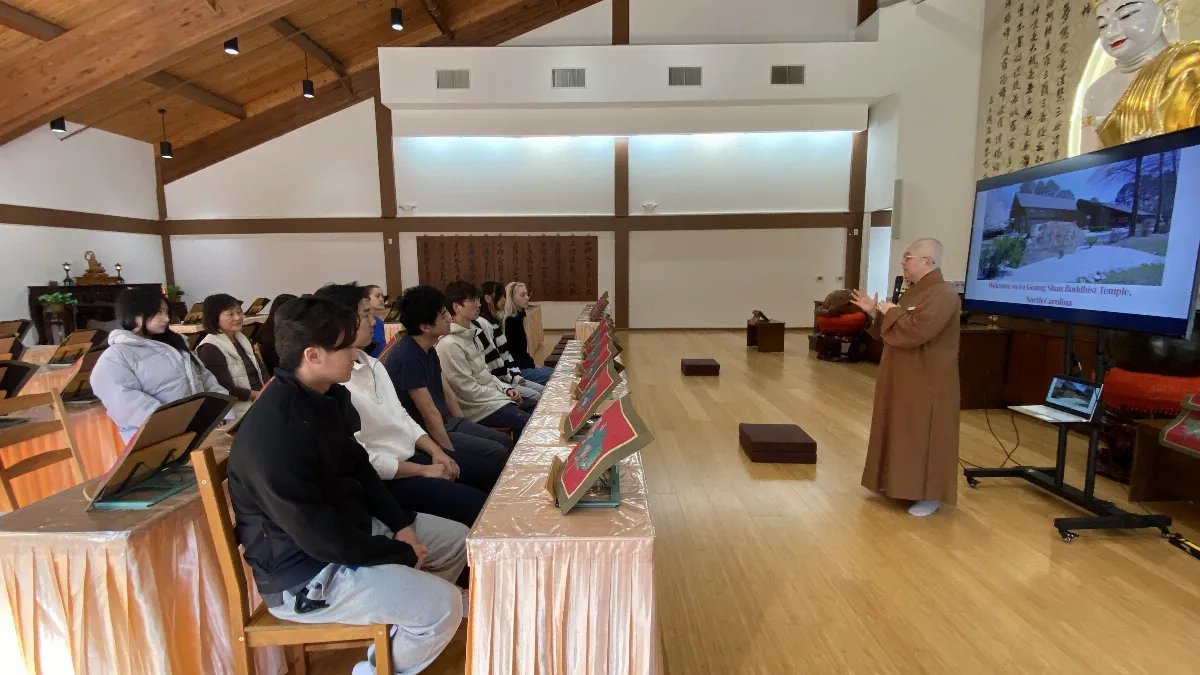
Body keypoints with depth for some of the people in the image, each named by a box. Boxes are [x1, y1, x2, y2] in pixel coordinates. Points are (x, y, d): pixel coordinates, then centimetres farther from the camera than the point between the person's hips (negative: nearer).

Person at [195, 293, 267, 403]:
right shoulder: (209, 349, -7)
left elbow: (261, 371, 13)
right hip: (238, 405, -7)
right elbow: (226, 391, -13)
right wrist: (258, 395, -16)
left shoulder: (243, 339, 16)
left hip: (262, 395, 7)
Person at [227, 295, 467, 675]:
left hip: (350, 526, 9)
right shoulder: (274, 433, -30)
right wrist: (401, 554, -15)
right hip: (304, 572, -9)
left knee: (458, 540, 13)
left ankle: (397, 633, 27)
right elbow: (319, 536, -27)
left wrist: (401, 525, -1)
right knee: (444, 606, -19)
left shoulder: (327, 397, -1)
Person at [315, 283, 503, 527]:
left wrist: (436, 451, 1)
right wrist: (424, 470, -15)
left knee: (498, 471, 10)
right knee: (480, 506, -16)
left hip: (415, 453, 9)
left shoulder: (372, 363, 7)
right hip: (386, 476, -9)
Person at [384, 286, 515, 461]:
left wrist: (464, 427, 11)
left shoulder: (428, 349, 4)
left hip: (448, 422, 9)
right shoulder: (407, 358, -26)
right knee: (497, 452, -14)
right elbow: (430, 414, -25)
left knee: (506, 441, 7)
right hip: (426, 434, -9)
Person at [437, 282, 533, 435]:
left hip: (492, 396, 9)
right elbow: (469, 391, -20)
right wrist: (506, 395, -12)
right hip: (479, 407, -9)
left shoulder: (471, 334, 7)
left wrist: (506, 389, 0)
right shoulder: (450, 344, -21)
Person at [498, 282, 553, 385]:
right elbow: (512, 352, -19)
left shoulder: (518, 317, 9)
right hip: (514, 368, -9)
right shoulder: (509, 321, -19)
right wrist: (532, 365, -11)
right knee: (552, 377, -13)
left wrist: (532, 363, 4)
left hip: (521, 363, 9)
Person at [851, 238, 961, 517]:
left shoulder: (942, 295, -20)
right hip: (903, 380, 10)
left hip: (926, 385, -10)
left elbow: (914, 332, -31)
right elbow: (891, 332, 16)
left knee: (924, 437, -1)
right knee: (903, 433, 17)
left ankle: (930, 495, 11)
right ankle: (897, 482, 30)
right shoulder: (914, 291, 13)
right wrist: (875, 313, 3)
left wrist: (891, 312, -17)